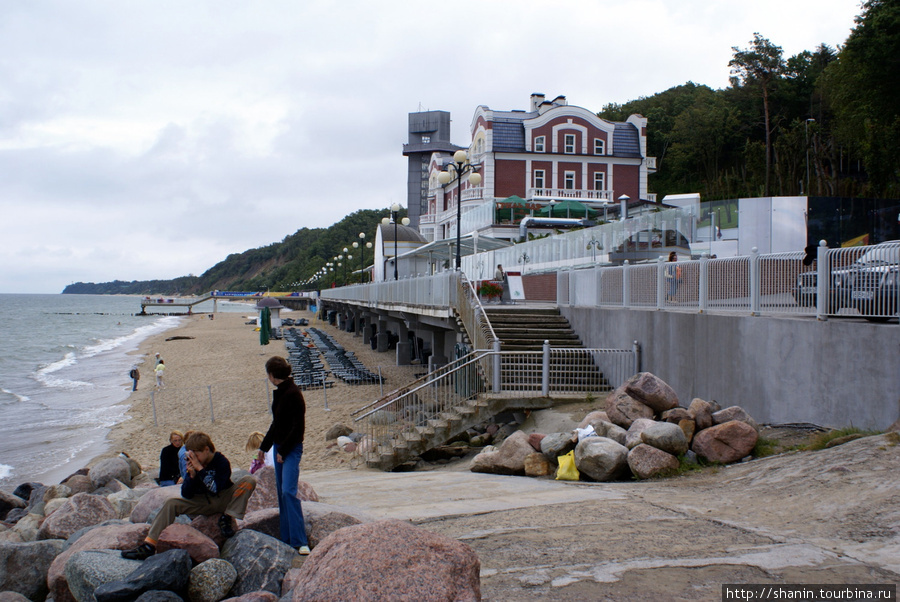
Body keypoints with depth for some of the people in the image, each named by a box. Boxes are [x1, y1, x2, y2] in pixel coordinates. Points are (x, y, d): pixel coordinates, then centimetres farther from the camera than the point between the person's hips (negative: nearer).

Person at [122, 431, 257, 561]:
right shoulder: (194, 464, -5)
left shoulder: (222, 462, -17)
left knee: (249, 480, -27)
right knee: (171, 503, -15)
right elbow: (186, 495, -6)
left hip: (224, 500, -4)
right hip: (203, 503, 4)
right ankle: (149, 546, -20)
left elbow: (216, 489, -28)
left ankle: (227, 518, -23)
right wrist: (191, 475, -23)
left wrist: (200, 469, -28)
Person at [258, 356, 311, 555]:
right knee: (281, 492, 10)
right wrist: (264, 446, 22)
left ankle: (300, 541, -15)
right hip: (279, 447, 10)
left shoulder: (293, 394, -16)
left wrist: (283, 450, -17)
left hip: (291, 449, -10)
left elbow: (298, 426, -19)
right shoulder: (279, 393, 12)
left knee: (288, 491, -16)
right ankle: (287, 538, 15)